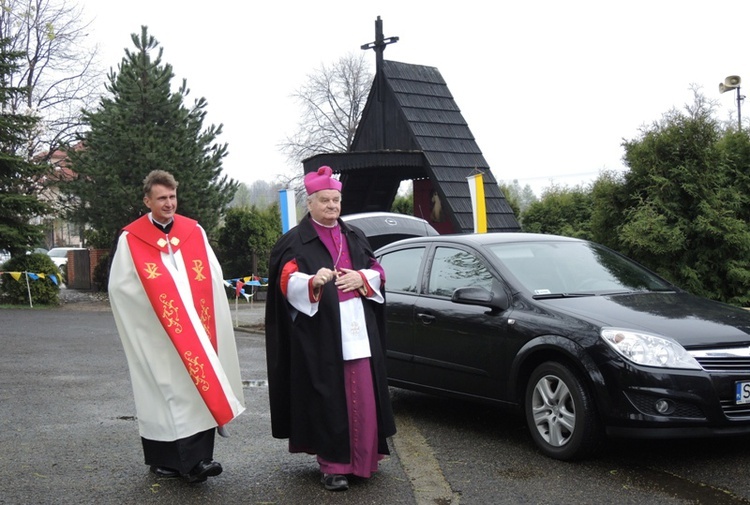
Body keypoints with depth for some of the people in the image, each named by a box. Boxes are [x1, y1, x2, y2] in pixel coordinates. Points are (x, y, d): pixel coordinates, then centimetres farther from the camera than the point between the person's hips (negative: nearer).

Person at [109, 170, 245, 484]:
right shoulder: (131, 239, -2)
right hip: (155, 334, -3)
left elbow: (214, 276, 9)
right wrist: (157, 303, -6)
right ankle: (162, 460, 9)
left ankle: (195, 460, -2)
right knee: (161, 392, 0)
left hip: (195, 329, 3)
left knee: (198, 385, -3)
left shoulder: (194, 232, 8)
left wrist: (188, 298, -3)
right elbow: (119, 285, -3)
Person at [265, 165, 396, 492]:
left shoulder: (355, 237, 18)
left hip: (358, 330, 4)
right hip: (319, 333, -4)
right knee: (328, 397, -6)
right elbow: (287, 282, -10)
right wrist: (313, 281, -31)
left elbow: (378, 272, 17)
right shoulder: (295, 241, 3)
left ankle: (362, 457, 17)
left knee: (362, 393, 3)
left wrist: (362, 278, -6)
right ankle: (332, 463, 1)